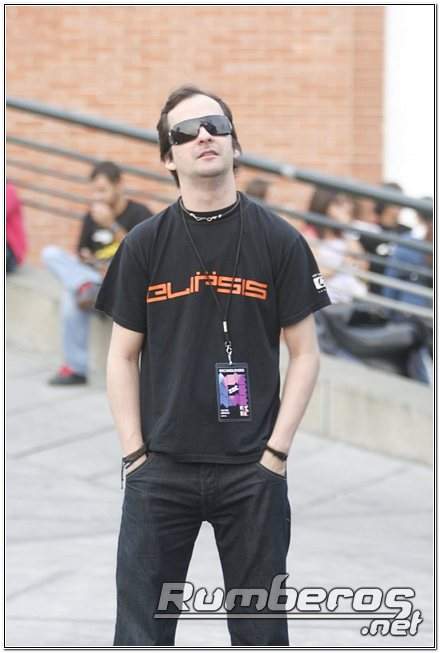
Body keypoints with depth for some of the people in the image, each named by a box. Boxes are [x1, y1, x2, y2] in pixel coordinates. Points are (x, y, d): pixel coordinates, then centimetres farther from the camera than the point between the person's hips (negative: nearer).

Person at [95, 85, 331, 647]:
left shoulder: (279, 241, 1)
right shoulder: (145, 243, 4)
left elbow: (304, 353, 4)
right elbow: (123, 356, 8)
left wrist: (276, 451, -4)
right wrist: (134, 452, -1)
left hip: (252, 472, -1)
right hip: (160, 470, 1)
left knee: (260, 631, 6)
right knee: (141, 630, 2)